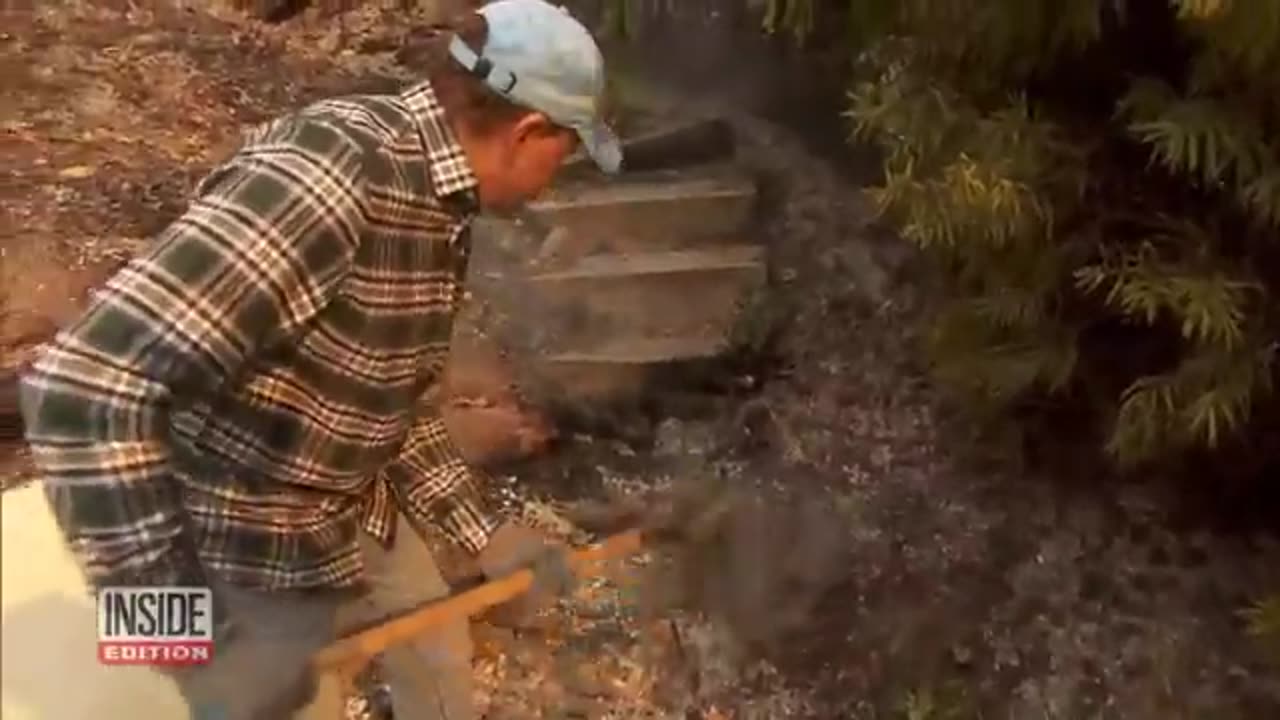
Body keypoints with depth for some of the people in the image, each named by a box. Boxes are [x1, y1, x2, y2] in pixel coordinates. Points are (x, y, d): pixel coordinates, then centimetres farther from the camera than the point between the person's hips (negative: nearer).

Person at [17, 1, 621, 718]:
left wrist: (483, 530, 6)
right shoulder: (332, 174, -33)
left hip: (360, 513, 8)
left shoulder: (440, 205, -2)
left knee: (438, 662, 26)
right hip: (245, 558, -8)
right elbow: (85, 383, -36)